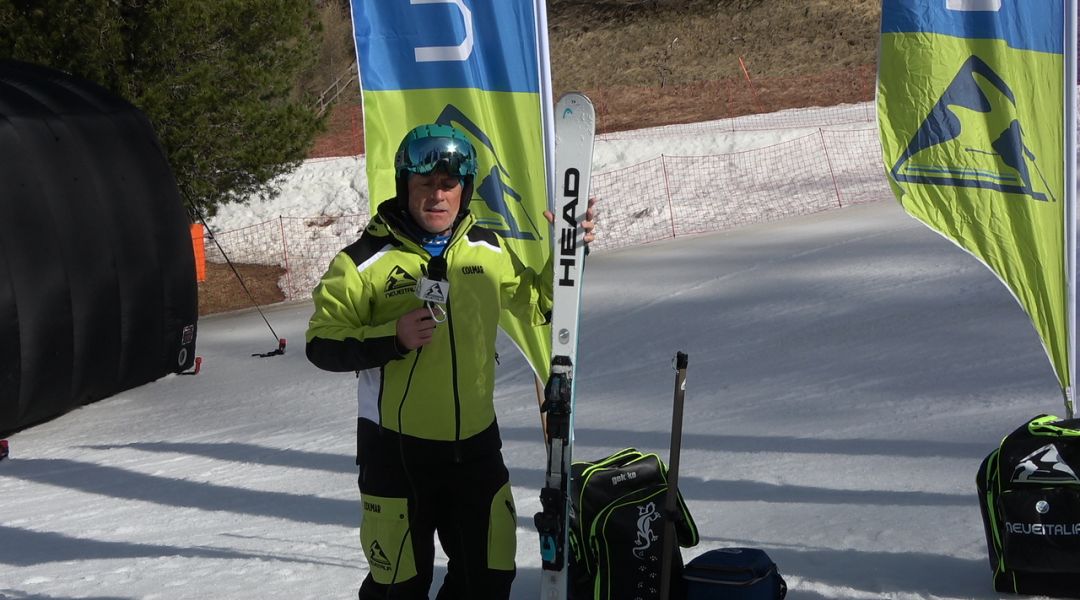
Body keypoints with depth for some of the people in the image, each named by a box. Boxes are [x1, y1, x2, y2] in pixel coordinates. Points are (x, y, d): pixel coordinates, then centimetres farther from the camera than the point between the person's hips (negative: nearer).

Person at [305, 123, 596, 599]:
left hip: (476, 447, 4)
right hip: (397, 450, -4)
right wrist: (392, 338, -24)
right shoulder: (367, 260, -10)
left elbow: (538, 305, 18)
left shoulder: (488, 251, 4)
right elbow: (322, 345, -10)